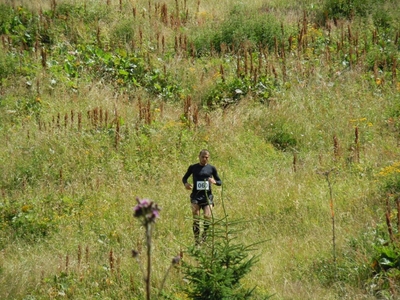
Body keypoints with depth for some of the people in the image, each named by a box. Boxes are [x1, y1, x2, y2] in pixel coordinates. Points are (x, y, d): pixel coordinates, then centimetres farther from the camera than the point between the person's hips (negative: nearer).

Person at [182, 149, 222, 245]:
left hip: (207, 195, 0)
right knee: (196, 218, -7)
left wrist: (214, 182, -11)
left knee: (207, 216, -15)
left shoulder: (211, 168, 7)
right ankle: (197, 242, -4)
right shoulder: (193, 168, 6)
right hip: (196, 196, 0)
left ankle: (204, 238, 0)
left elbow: (220, 182, 13)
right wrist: (186, 183, -5)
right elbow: (184, 178, 18)